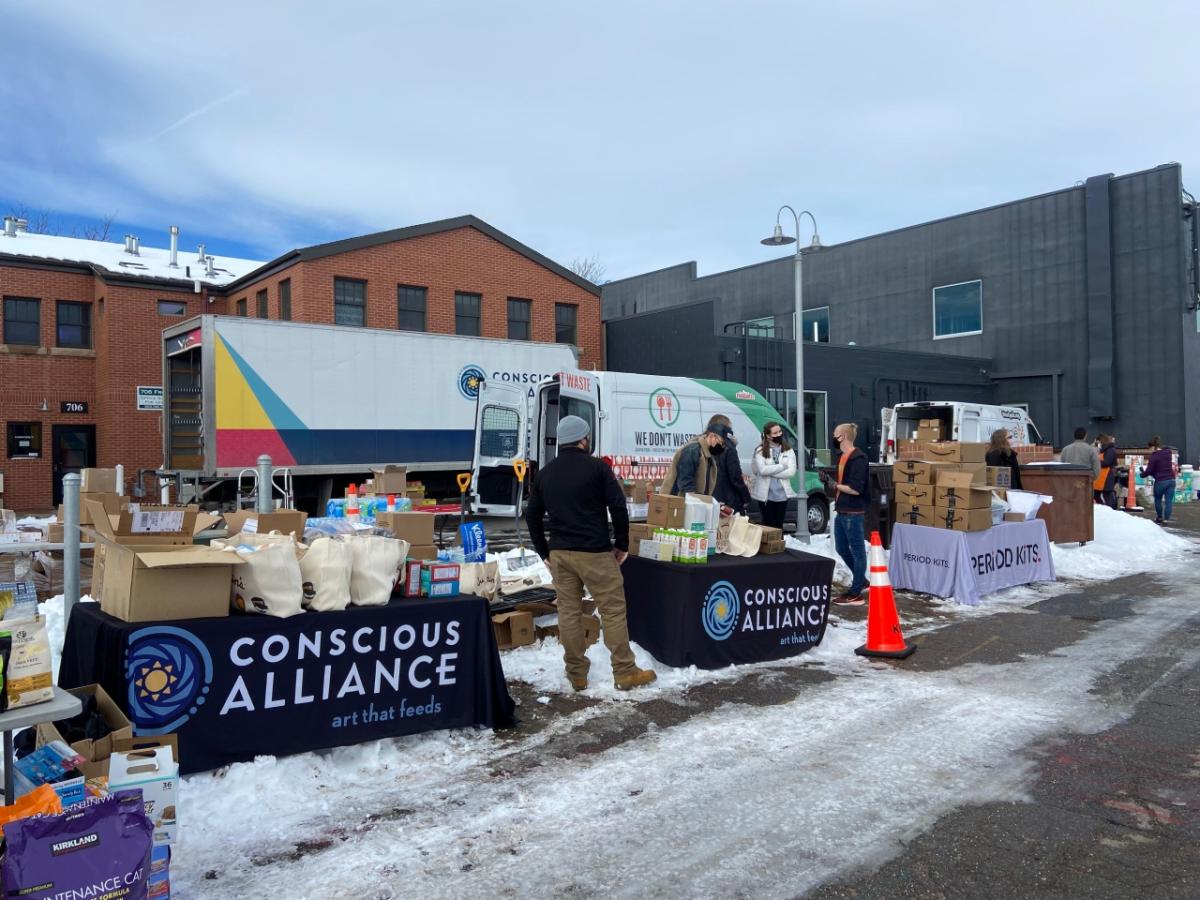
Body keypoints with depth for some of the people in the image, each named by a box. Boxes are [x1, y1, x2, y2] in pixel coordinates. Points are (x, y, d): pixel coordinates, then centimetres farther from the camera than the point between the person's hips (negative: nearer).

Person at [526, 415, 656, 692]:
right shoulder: (597, 467, -5)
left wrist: (545, 552, 19)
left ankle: (576, 675, 14)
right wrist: (622, 544, 1)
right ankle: (625, 672, 7)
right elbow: (618, 507, -9)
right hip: (594, 552, -5)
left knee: (569, 612, 9)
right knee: (613, 610, 3)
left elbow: (532, 515, 15)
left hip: (559, 552, 5)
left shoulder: (545, 472, 11)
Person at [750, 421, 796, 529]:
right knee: (768, 525, 1)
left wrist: (770, 471, -11)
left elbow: (791, 471, -7)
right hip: (765, 495, -2)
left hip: (782, 494, 3)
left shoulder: (788, 451, 5)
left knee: (779, 526, 9)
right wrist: (782, 466, -9)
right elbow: (762, 470, -16)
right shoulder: (760, 451, -2)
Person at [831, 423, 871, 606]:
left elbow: (855, 489, -23)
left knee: (858, 551, 0)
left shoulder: (858, 459, -17)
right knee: (842, 549, 18)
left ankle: (855, 594, 5)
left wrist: (835, 485, -12)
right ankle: (861, 581, 33)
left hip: (853, 513, -10)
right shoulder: (844, 457, 14)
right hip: (841, 511, 10)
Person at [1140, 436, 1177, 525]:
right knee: (1169, 500, 4)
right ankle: (1166, 519, 1)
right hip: (1171, 480, 5)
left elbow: (1149, 470, -10)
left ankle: (1159, 517, 25)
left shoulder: (1154, 456, -13)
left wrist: (1143, 474, 10)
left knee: (1158, 499, 15)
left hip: (1160, 481, -5)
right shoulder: (1168, 453, 7)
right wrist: (1150, 462, 22)